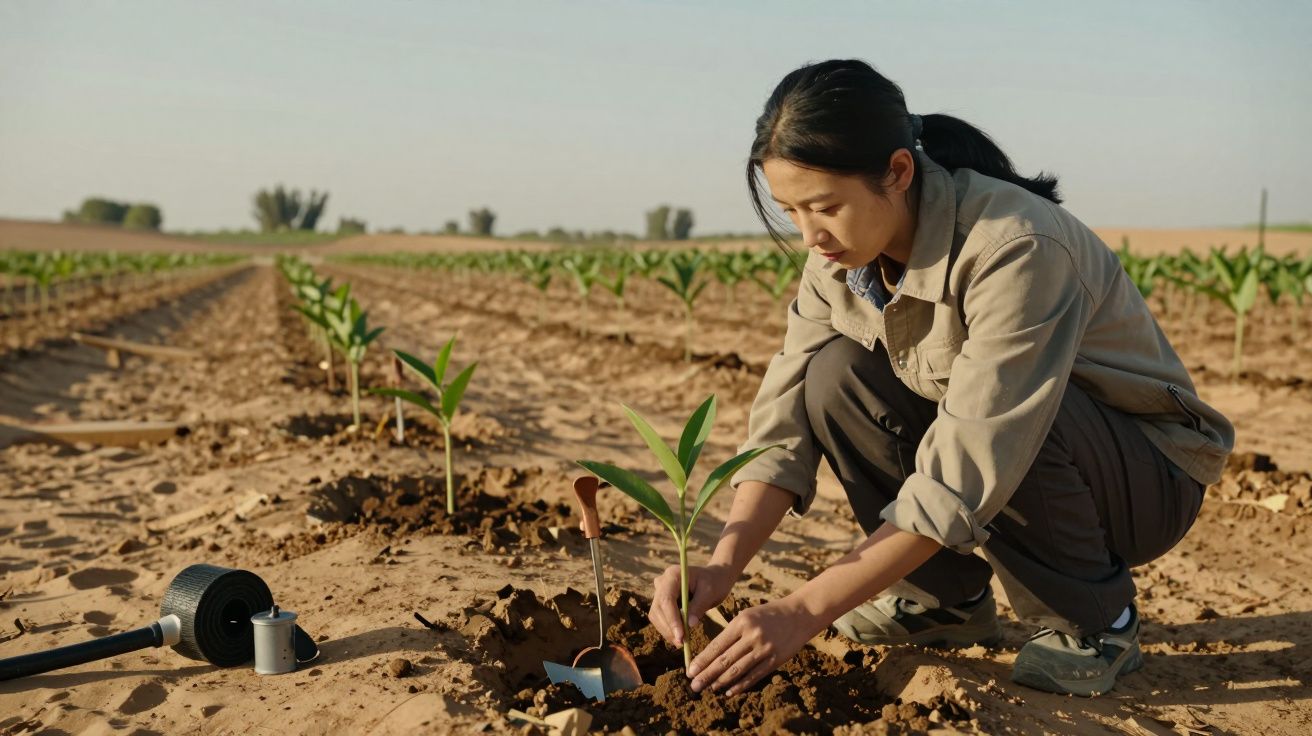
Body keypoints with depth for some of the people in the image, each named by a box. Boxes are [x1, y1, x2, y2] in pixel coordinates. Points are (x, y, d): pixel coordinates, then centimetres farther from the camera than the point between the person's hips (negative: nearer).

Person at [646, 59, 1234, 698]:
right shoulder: (840, 259, -11)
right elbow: (786, 420, -13)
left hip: (1147, 479, -6)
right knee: (835, 377, -17)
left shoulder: (1015, 249, -32)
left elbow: (966, 475, -36)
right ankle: (949, 599, 2)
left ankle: (1093, 620, -8)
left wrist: (805, 610, -37)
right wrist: (722, 566, -28)